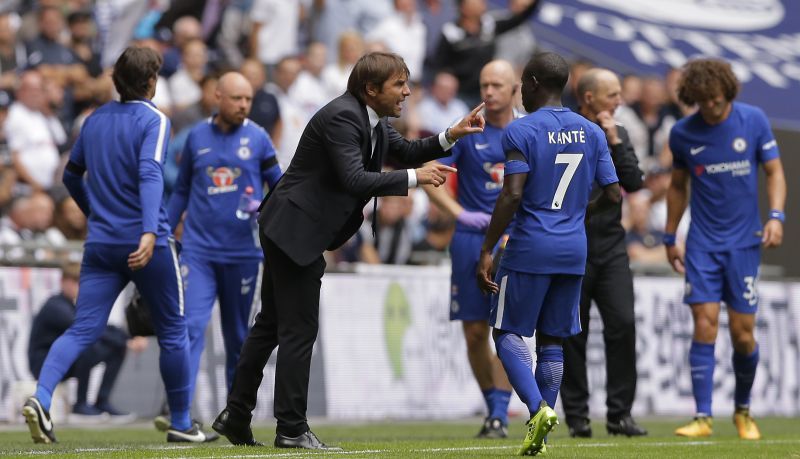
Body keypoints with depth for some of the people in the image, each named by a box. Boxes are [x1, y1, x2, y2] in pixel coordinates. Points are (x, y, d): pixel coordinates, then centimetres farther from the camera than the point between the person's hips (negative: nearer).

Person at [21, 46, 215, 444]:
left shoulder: (95, 120, 11)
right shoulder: (153, 120, -7)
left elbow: (71, 176, 21)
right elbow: (150, 174, -23)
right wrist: (149, 232, -35)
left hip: (100, 243, 5)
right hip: (146, 246, -5)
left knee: (83, 329, -2)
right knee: (173, 332, 11)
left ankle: (41, 397, -26)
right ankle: (181, 423, 19)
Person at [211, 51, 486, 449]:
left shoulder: (372, 121, 9)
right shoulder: (341, 117, -21)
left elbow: (407, 151, 19)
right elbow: (354, 179, -29)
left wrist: (451, 136, 4)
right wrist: (414, 177, -24)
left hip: (289, 230, 11)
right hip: (294, 229, -11)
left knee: (272, 323, 15)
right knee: (299, 330, -5)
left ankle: (236, 416, 22)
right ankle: (292, 429, 0)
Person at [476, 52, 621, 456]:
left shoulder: (521, 131, -9)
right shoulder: (592, 133, 8)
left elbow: (512, 195, -17)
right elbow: (613, 194, 8)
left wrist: (486, 252, -13)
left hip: (530, 248, -5)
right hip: (574, 252, 5)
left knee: (507, 332, 5)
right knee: (552, 339, 11)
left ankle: (538, 407, -17)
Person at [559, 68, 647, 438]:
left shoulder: (617, 134, 11)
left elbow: (634, 182, 1)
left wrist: (615, 142, -8)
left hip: (611, 247, 3)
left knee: (623, 325, -8)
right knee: (573, 335, 0)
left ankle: (619, 414, -3)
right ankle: (577, 415, 8)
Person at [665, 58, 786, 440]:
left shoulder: (753, 120, -3)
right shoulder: (682, 134, 1)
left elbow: (774, 170, 2)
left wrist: (776, 216, -13)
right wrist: (669, 239, 16)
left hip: (744, 241, 0)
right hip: (702, 243, 1)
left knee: (742, 334, 1)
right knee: (705, 324, -11)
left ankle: (743, 409, 23)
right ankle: (702, 417, -8)